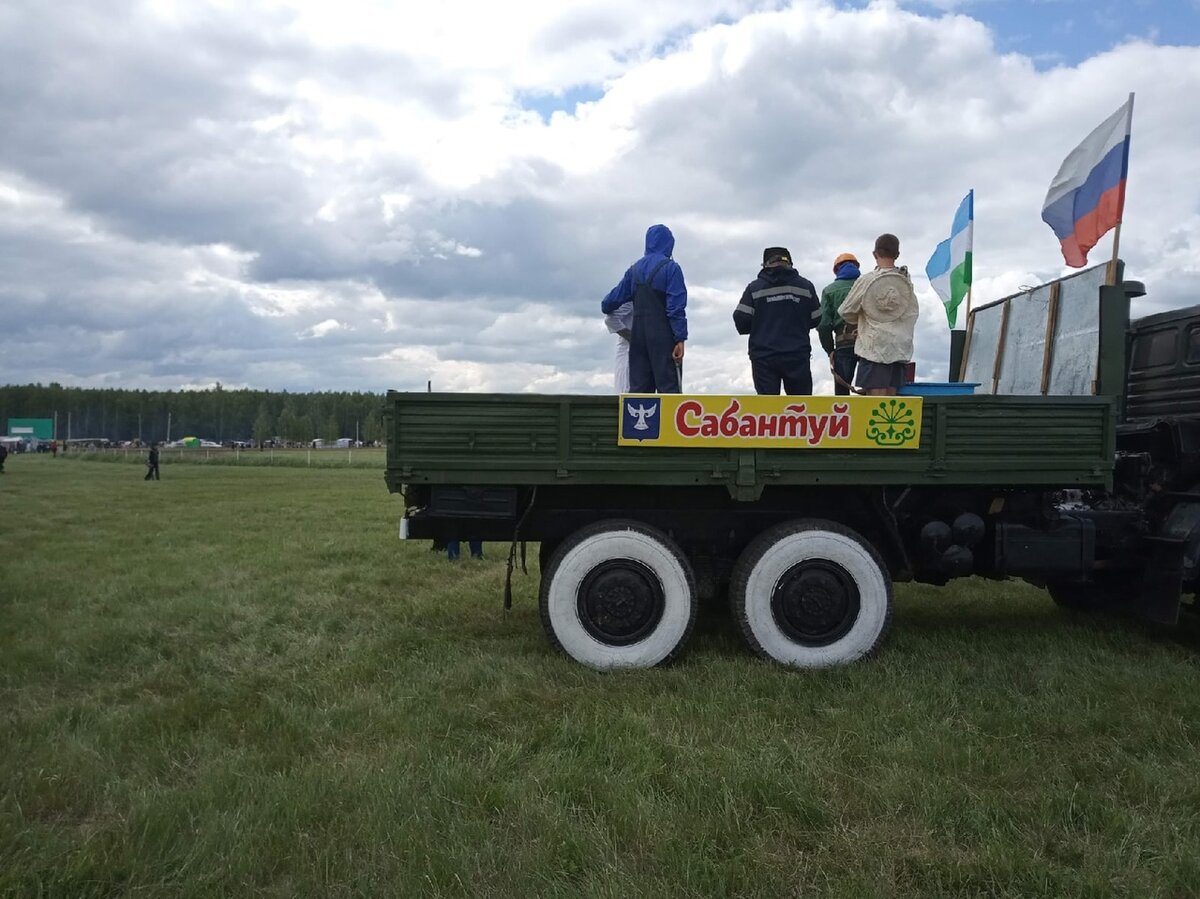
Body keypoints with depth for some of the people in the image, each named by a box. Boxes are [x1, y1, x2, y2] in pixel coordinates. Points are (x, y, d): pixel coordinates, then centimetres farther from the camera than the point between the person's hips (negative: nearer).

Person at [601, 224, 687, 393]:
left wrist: (605, 307, 42)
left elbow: (617, 296, 20)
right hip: (662, 336, -6)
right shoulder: (671, 268, -6)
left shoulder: (635, 269, 12)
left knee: (638, 388, 7)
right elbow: (676, 307, -13)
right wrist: (680, 339, -13)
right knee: (667, 387, -8)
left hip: (638, 334, 6)